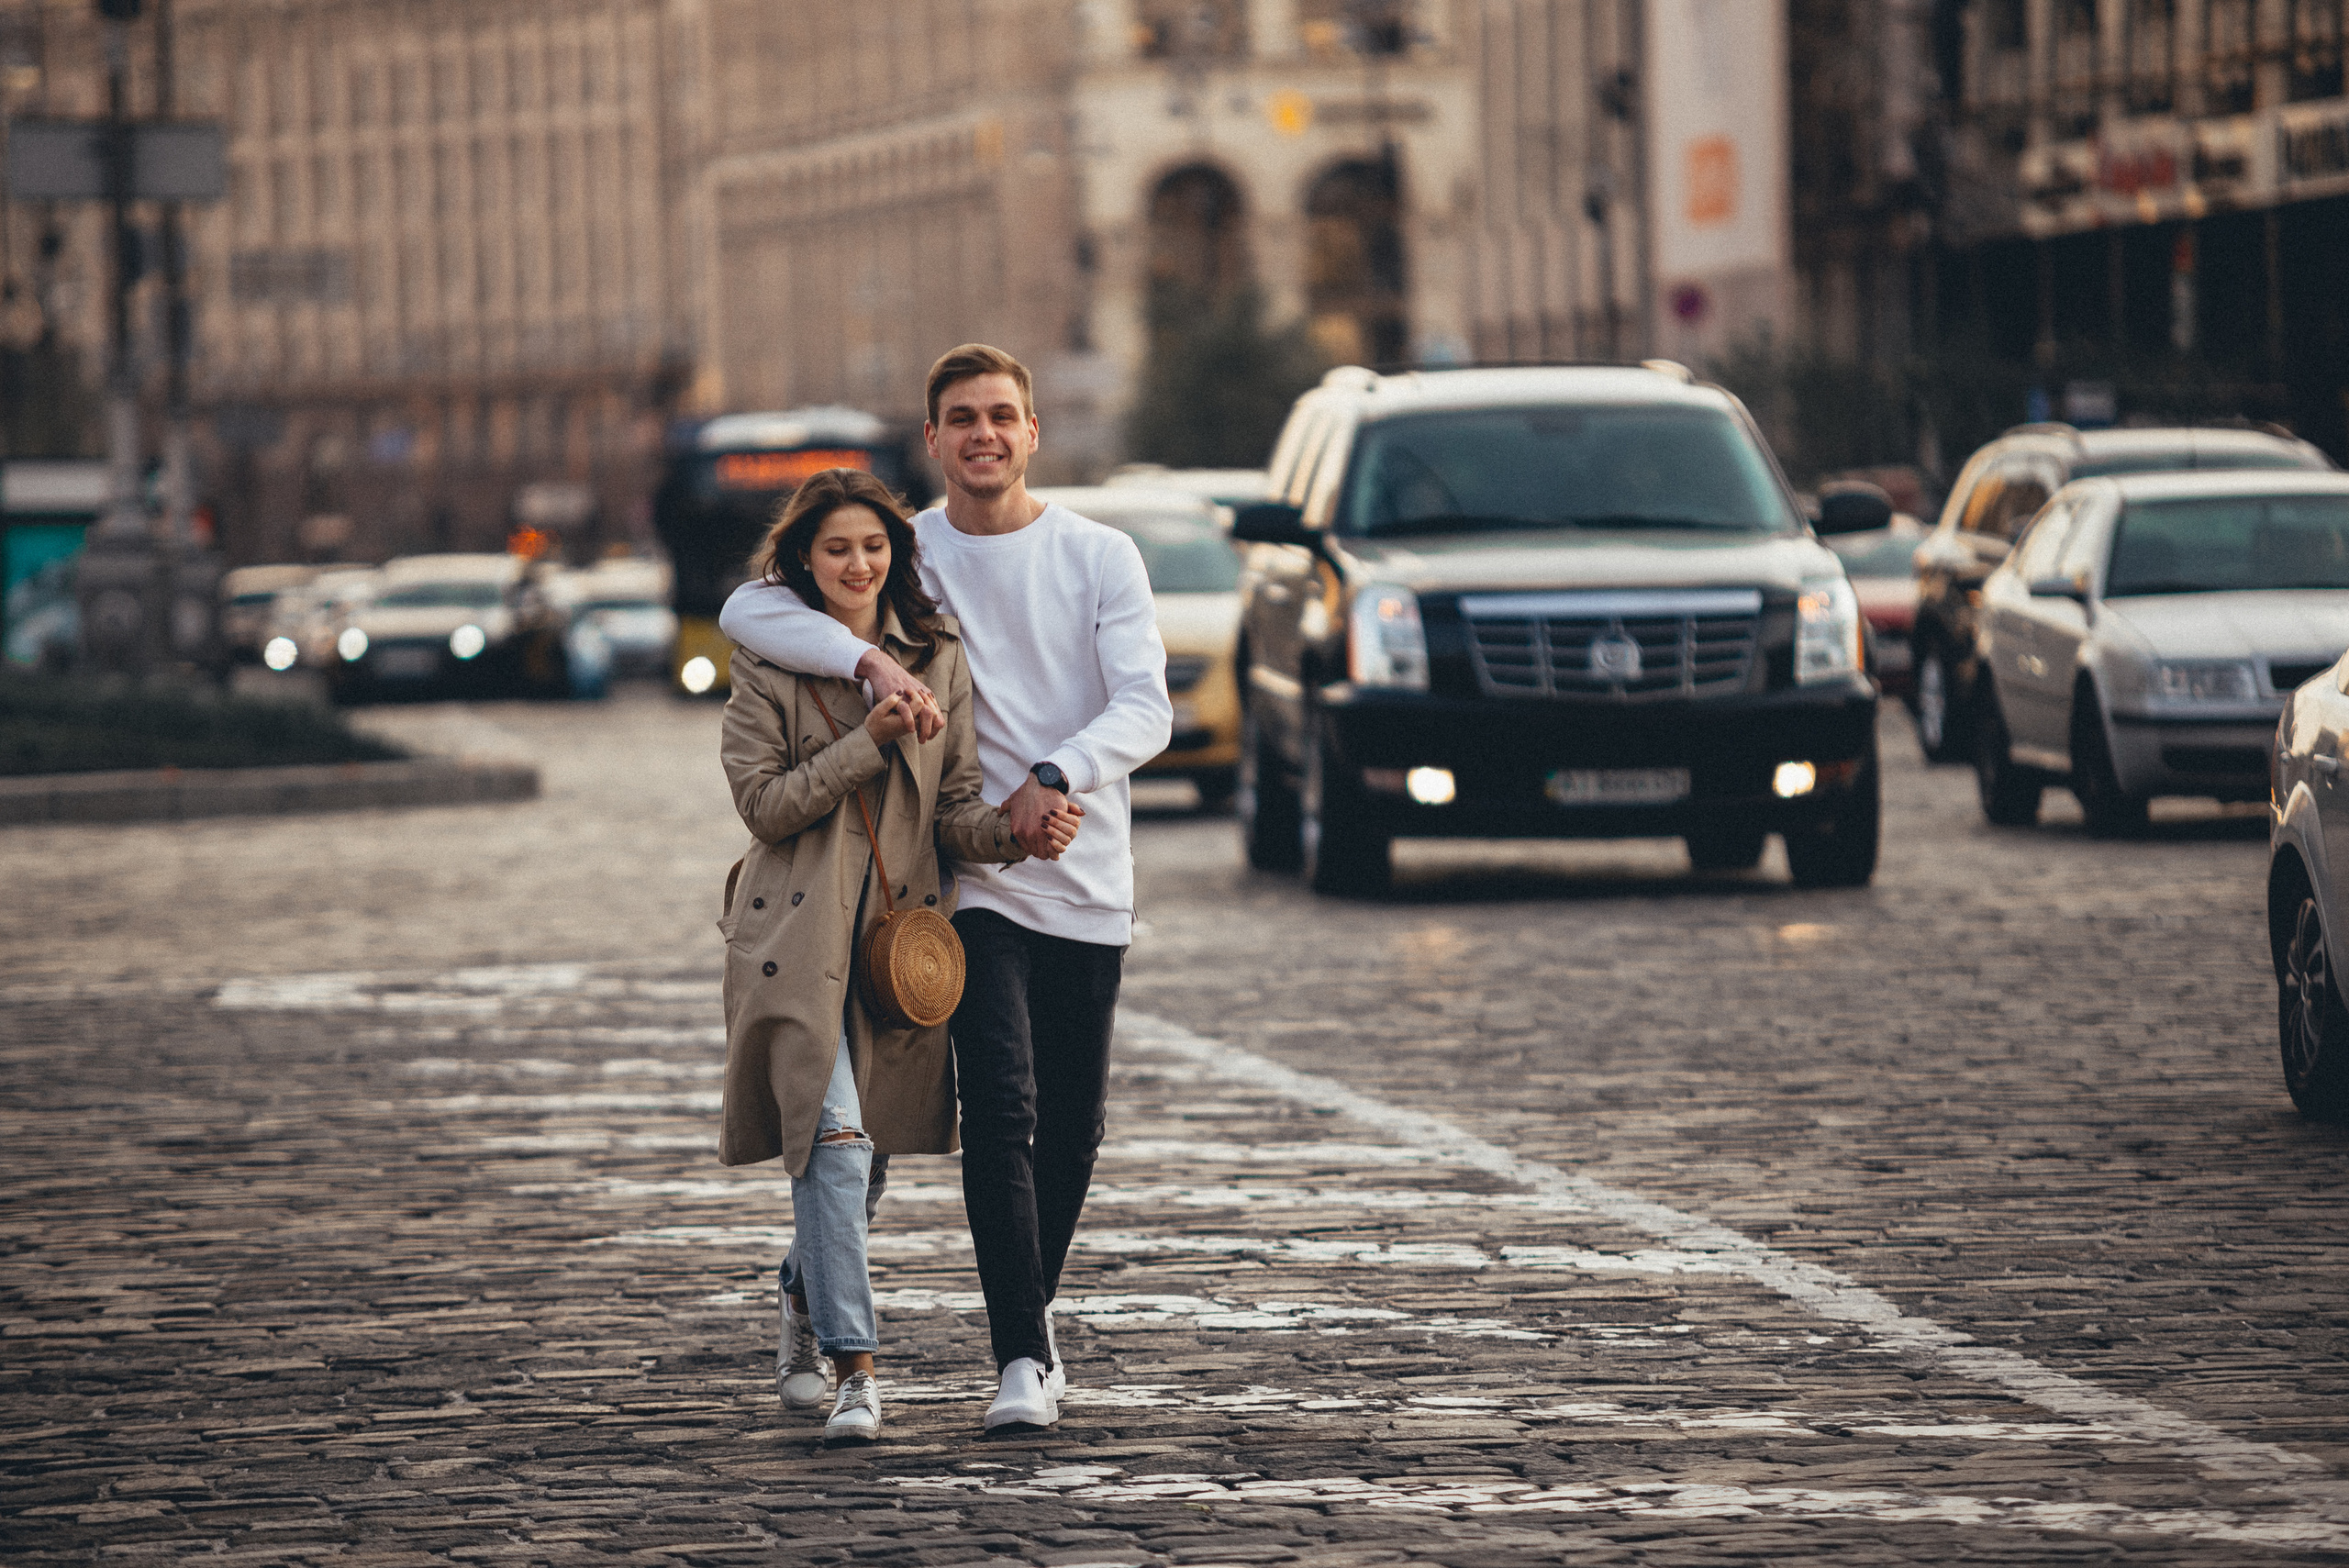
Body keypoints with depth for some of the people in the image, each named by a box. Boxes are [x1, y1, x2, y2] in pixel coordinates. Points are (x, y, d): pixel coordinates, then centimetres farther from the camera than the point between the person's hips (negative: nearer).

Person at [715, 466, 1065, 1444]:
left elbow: (954, 812, 4)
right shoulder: (769, 661, -1)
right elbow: (764, 803, -8)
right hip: (798, 933, -4)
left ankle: (805, 1298, 41)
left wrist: (1017, 830, -17)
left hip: (900, 930, 4)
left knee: (871, 1150, 12)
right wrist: (868, 740, -16)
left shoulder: (936, 659, 6)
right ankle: (853, 1370, -16)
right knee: (835, 1139, -16)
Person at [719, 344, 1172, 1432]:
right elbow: (747, 611, -9)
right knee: (1001, 1109, -16)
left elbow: (1145, 709, -8)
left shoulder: (1101, 558, 2)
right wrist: (871, 661, -24)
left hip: (1089, 888, 2)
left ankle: (1031, 1313, 29)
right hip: (970, 882, -2)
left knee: (1073, 1127, 7)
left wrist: (1058, 777, -26)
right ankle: (1023, 1357, -18)